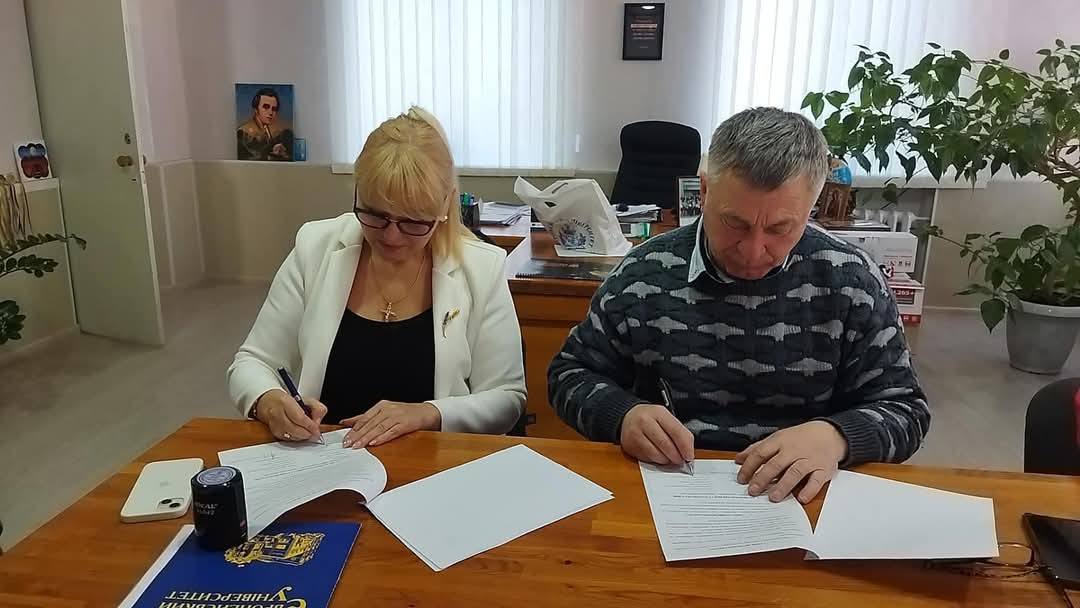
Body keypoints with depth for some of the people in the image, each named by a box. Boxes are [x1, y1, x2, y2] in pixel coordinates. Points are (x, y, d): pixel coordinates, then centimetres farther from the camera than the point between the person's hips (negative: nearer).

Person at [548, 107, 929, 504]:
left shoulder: (852, 281, -3)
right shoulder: (643, 273, -4)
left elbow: (906, 410, 3)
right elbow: (570, 374, 5)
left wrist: (835, 436, -17)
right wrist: (624, 415, -14)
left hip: (797, 498, 1)